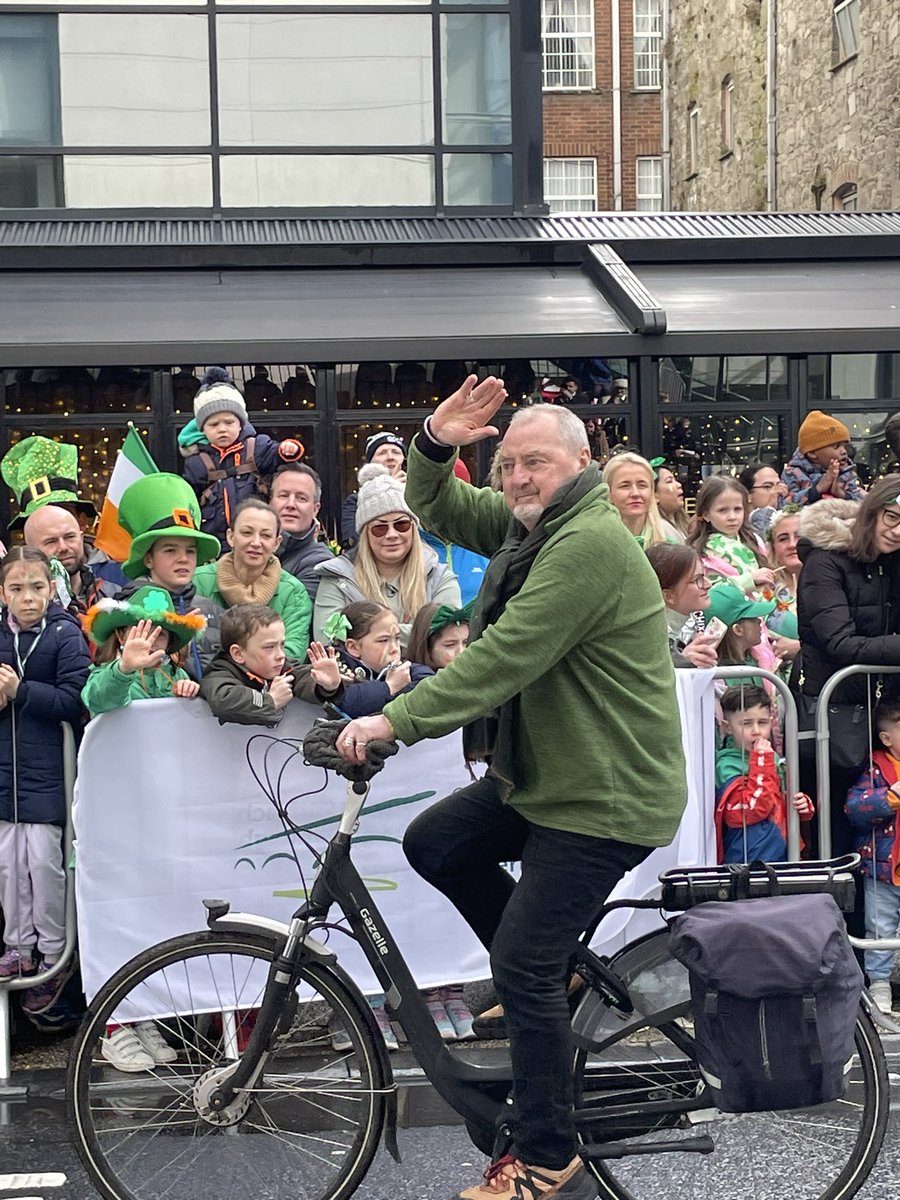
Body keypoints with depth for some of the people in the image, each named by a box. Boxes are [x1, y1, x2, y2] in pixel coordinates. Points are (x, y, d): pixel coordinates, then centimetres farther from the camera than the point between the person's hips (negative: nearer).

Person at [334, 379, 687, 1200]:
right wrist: (436, 445, -8)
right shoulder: (529, 523, 7)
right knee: (434, 844, 11)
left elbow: (504, 657, -28)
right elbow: (440, 511, 14)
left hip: (605, 795, -10)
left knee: (525, 969, -8)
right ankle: (554, 977, 23)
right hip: (543, 772, 10)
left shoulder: (590, 543, -23)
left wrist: (394, 721, -28)